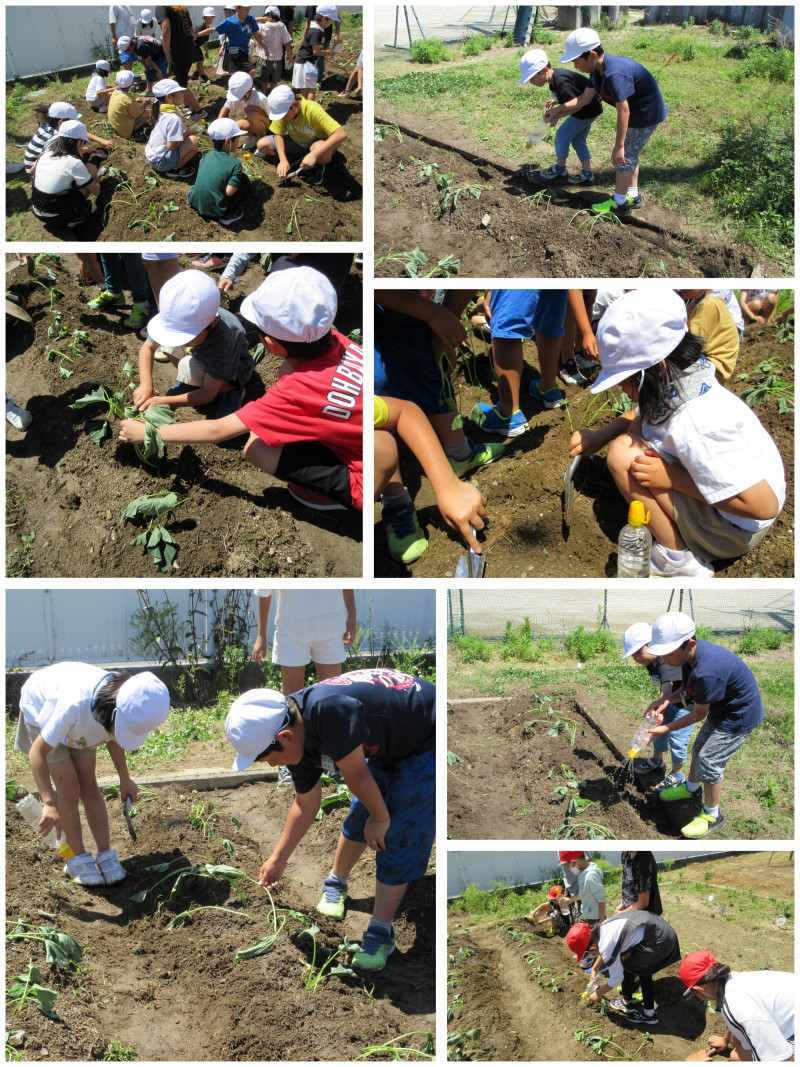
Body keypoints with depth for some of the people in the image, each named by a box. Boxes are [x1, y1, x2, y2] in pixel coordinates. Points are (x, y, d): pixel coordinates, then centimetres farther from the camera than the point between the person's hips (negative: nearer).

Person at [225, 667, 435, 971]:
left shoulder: (329, 710, -39)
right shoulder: (299, 735, -8)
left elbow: (356, 775, -27)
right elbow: (306, 804, 8)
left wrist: (380, 818, -10)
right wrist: (279, 858, 16)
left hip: (427, 742, -8)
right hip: (387, 743, 8)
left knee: (398, 836, -9)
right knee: (359, 817, 14)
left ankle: (381, 932, 0)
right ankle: (337, 883, 40)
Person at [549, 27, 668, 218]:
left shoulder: (614, 74, -33)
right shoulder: (598, 69, -2)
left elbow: (623, 110, -33)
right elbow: (585, 98, 9)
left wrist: (619, 146, -32)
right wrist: (559, 108, 10)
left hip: (646, 114, -10)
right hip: (639, 111, 10)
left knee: (624, 156, -2)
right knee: (629, 154, 21)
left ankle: (619, 204, 9)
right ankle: (632, 196, 35)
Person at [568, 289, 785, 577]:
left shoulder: (699, 426, -35)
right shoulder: (679, 382, -6)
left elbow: (764, 506, -34)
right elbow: (636, 415, 20)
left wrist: (673, 478, -28)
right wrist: (598, 437, 2)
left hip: (734, 534, -10)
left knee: (624, 453, -22)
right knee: (638, 426, 13)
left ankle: (676, 559, -12)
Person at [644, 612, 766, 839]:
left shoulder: (706, 672, -39)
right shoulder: (691, 652, -12)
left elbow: (699, 714, -25)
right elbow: (690, 688, 6)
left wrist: (666, 729, -18)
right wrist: (666, 701, -10)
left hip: (740, 716, -9)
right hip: (723, 708, 9)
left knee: (709, 760, -6)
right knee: (699, 749, 23)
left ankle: (712, 815, 14)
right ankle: (691, 788, 49)